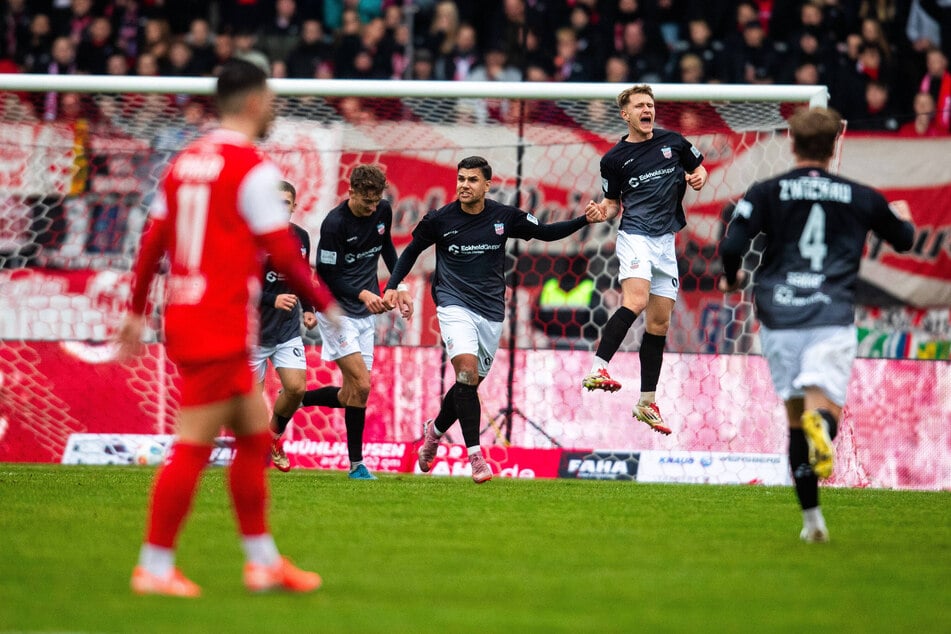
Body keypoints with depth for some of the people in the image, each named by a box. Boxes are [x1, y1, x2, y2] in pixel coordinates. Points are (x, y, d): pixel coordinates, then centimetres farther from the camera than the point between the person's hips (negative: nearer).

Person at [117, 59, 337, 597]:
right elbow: (283, 253, -11)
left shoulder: (185, 162, 12)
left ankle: (263, 561, 19)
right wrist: (327, 306, 0)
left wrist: (137, 312, 20)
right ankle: (155, 567, -3)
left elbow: (152, 242, 13)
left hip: (186, 318, 9)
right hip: (219, 327, -9)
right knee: (193, 447, -5)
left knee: (255, 436, 15)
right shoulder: (253, 169, -11)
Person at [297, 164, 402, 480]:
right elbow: (328, 276, -18)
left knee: (352, 393, 3)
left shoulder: (383, 211, 0)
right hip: (336, 309, -7)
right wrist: (362, 294, -30)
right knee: (361, 386, -15)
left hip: (365, 313, 7)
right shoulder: (334, 223, -20)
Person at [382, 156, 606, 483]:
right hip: (455, 306, -3)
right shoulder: (439, 219, -5)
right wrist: (392, 286, -1)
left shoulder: (505, 217, -2)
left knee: (470, 383, 10)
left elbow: (546, 232, 9)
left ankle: (434, 430, 40)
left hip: (491, 311, 3)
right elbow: (412, 250, 9)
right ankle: (475, 456, -24)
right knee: (467, 371, -24)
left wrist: (585, 220, -3)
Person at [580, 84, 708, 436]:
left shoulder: (673, 141, 9)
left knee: (659, 323, 6)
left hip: (666, 241, 4)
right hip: (635, 235, -4)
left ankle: (647, 403, 12)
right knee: (635, 301, -30)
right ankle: (598, 370, -37)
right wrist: (602, 212, -12)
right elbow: (614, 203, 10)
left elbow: (698, 168, 22)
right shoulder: (614, 159, 3)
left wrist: (698, 178, 0)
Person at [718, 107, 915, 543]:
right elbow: (904, 239, 25)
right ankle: (820, 424, -50)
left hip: (778, 317, 1)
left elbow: (730, 248, -5)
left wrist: (731, 278, 19)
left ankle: (811, 517, 16)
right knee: (823, 406, -10)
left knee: (796, 416, 14)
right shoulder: (860, 197, 8)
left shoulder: (766, 193, 4)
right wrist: (903, 215, 49)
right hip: (832, 319, -1)